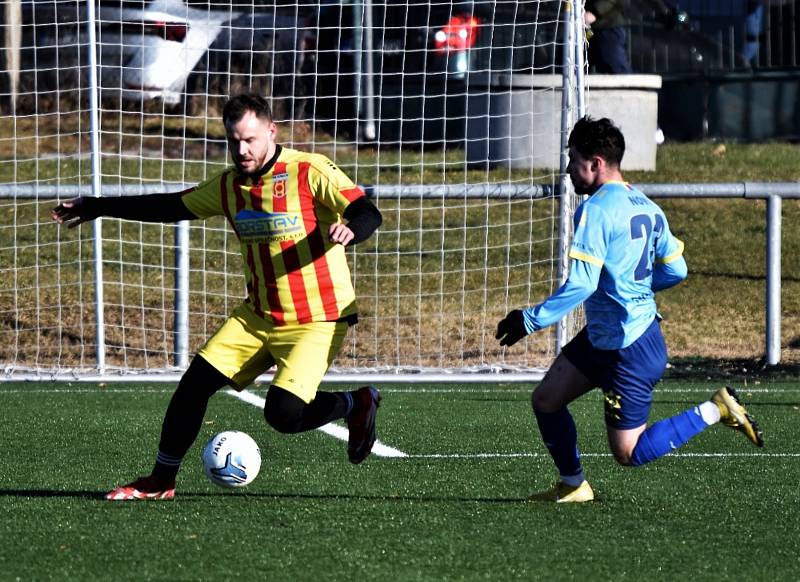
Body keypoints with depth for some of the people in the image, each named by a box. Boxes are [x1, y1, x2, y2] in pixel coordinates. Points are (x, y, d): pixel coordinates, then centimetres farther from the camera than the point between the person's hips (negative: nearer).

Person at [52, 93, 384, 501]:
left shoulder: (310, 171, -15)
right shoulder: (229, 186, 5)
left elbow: (368, 214, -21)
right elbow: (173, 206, 18)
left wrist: (349, 230, -46)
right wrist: (95, 207, 20)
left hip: (318, 321, -6)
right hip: (257, 316, 6)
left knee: (282, 413, -20)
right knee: (196, 383, -3)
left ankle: (356, 405, 9)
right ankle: (160, 482, 11)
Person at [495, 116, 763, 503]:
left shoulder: (596, 210, -21)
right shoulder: (646, 207, 6)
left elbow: (581, 284, -26)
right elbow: (675, 270, 11)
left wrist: (532, 320, -19)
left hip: (629, 349, -10)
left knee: (628, 453, -2)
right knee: (545, 400, 12)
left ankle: (714, 412, 1)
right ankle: (573, 485, 23)